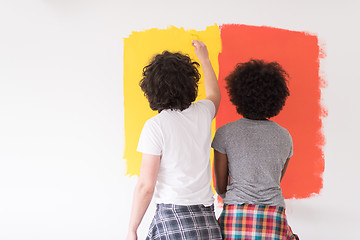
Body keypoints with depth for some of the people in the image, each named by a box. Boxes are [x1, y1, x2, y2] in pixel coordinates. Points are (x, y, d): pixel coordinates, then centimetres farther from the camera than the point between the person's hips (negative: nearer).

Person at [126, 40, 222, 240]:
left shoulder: (156, 125, -9)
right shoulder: (202, 113, 7)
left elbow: (146, 186, -10)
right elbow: (214, 95, 35)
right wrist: (204, 58, 46)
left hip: (173, 218, -6)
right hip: (207, 221, 6)